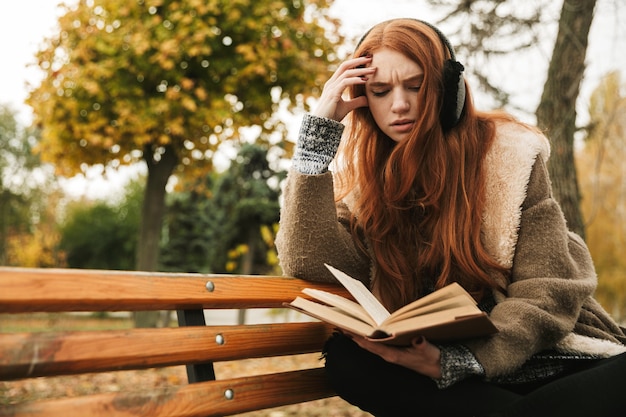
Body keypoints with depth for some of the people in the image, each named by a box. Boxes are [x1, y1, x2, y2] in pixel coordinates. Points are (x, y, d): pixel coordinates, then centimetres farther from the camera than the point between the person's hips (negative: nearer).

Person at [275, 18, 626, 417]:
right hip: (434, 360, 4)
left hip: (535, 357, -3)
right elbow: (311, 263, -14)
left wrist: (452, 363, -26)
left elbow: (548, 294, -9)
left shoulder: (508, 153, -7)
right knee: (344, 357, -26)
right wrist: (321, 127, -14)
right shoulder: (362, 173, 1)